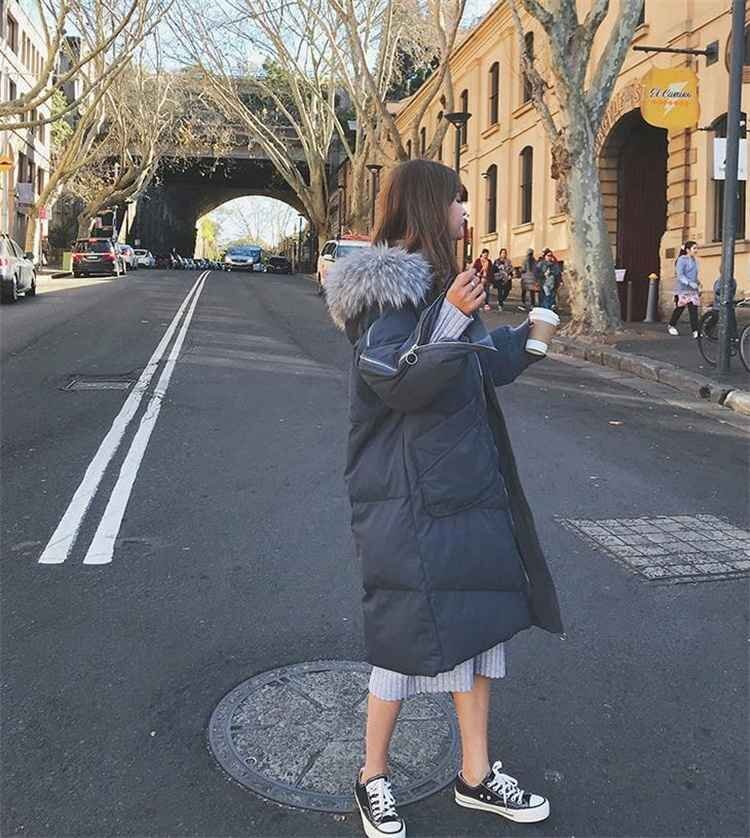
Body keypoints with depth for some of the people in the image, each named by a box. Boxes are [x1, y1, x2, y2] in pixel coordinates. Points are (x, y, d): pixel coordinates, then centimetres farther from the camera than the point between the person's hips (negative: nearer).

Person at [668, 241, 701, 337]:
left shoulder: (695, 261, 14)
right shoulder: (682, 260, -8)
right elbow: (680, 275, -17)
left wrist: (698, 285, 18)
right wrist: (690, 283, -27)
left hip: (693, 290, 6)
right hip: (683, 289, -6)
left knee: (694, 309, -5)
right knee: (679, 308, 3)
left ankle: (695, 331, -9)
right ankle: (671, 326, 24)